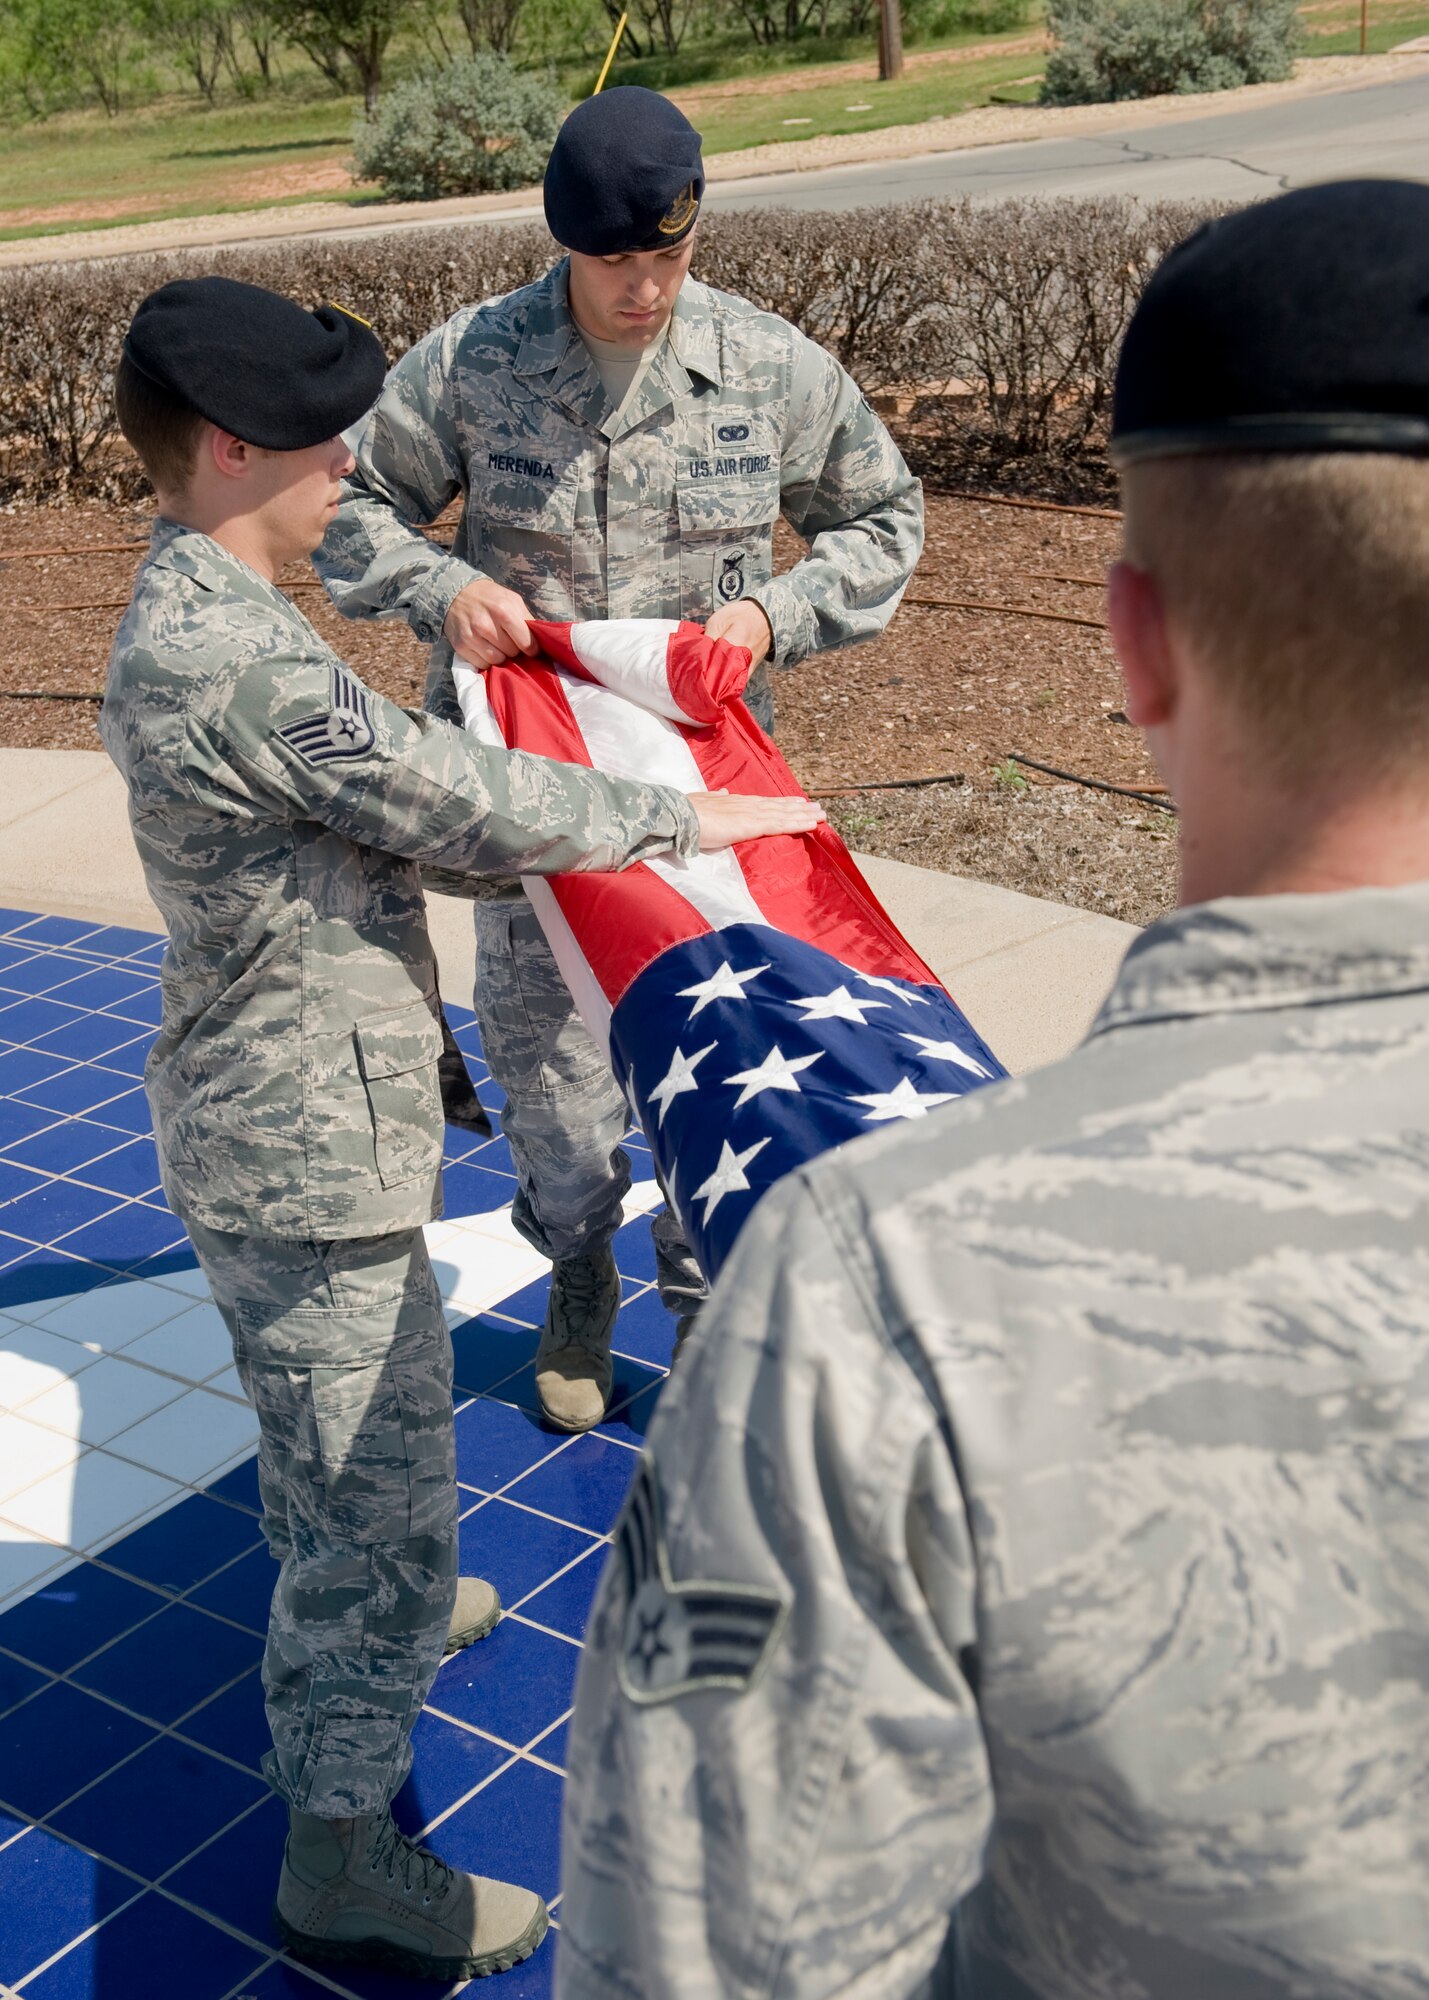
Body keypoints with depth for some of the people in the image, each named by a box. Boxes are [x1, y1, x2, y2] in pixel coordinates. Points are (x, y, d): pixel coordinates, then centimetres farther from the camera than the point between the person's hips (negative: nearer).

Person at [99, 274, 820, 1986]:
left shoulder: (192, 620, 7)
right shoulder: (236, 661, -27)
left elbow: (376, 820, 13)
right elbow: (463, 807, -23)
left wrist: (594, 836, 10)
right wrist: (680, 818, -9)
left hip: (262, 1119, 11)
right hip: (310, 1153, -10)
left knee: (327, 1437, 32)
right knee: (380, 1490, 2)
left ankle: (356, 1616, 57)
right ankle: (338, 1854, 18)